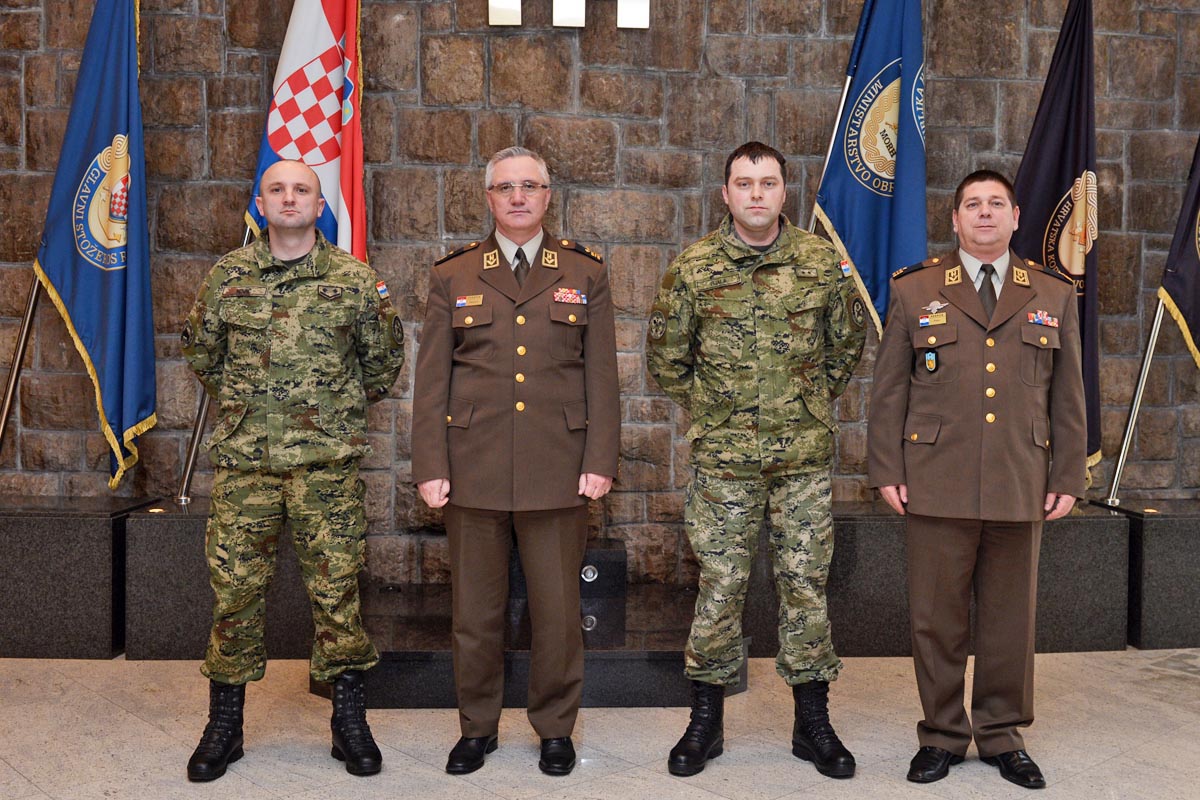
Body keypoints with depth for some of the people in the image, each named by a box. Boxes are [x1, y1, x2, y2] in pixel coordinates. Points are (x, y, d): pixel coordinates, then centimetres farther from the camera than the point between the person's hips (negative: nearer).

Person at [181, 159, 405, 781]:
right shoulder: (226, 277, 6)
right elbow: (200, 349, 20)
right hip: (243, 459, 2)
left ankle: (349, 720, 15)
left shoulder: (355, 280, 2)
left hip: (328, 461, -1)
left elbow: (384, 358, 13)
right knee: (235, 589, 6)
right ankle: (224, 724, 20)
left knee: (336, 588, 2)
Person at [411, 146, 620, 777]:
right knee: (475, 609, 9)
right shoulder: (453, 276, 8)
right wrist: (431, 467, -2)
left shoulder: (585, 273, 8)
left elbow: (601, 376, 5)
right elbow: (431, 380, 5)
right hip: (473, 470, 1)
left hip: (558, 474, 0)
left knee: (557, 607, 7)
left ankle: (555, 727, 24)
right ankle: (477, 727, 26)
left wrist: (599, 460, -2)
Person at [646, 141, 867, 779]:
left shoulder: (822, 261, 2)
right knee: (720, 586, 4)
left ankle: (813, 722, 20)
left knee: (805, 584, 7)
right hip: (723, 459, -1)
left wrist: (813, 401, 12)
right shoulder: (693, 268, -2)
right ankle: (705, 721, 18)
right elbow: (665, 357, 7)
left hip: (805, 456, 1)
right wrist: (710, 411, 8)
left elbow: (848, 340, 15)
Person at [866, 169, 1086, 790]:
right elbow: (889, 389, 4)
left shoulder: (1054, 295, 11)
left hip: (1021, 490, 2)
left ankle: (1002, 734, 25)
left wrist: (1068, 477, 6)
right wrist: (887, 471, -2)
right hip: (936, 484, -1)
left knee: (1010, 617, 9)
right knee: (936, 617, 4)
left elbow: (1067, 396, 11)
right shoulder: (915, 290, 6)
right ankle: (942, 734, 20)